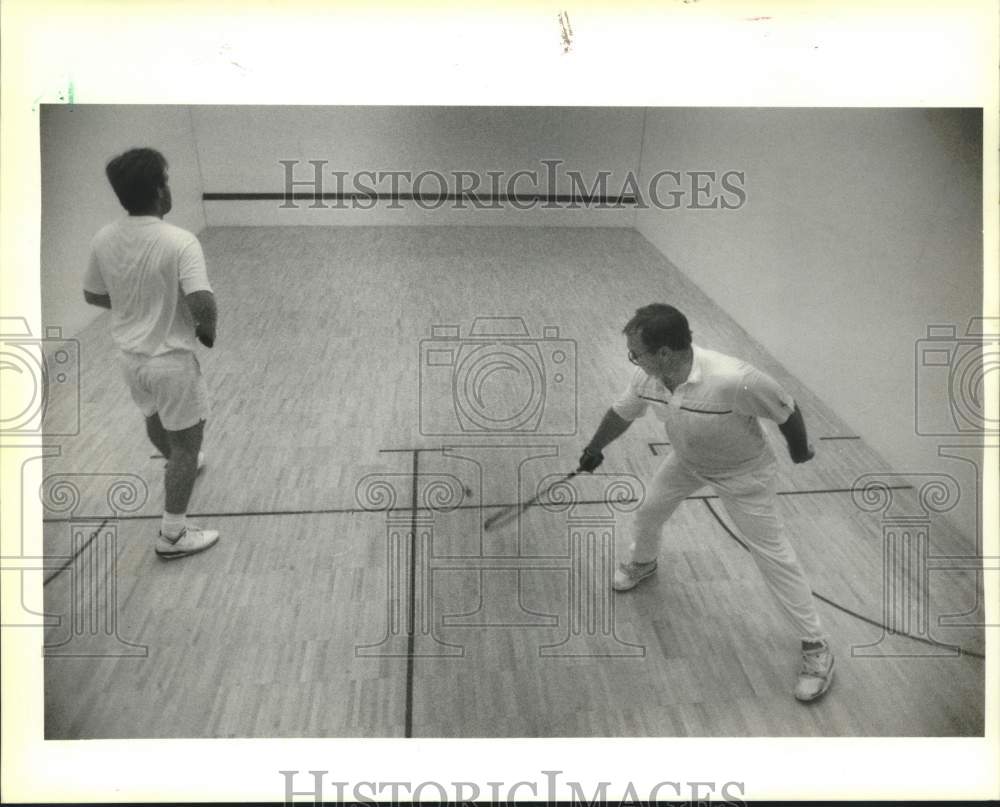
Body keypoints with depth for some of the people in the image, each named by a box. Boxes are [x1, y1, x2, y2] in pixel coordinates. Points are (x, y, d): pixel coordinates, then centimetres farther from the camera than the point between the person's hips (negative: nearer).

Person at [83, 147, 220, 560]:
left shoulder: (103, 240, -6)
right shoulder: (180, 242, -25)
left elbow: (93, 295, 7)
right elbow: (202, 305, -33)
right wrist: (208, 331, -11)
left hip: (129, 355, 7)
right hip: (170, 360, -7)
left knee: (156, 419, 31)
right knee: (186, 443, 7)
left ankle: (179, 465, 62)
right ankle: (172, 536, 14)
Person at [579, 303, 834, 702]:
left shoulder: (733, 380, -44)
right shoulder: (647, 377, -23)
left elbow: (787, 411, -25)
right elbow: (621, 413, 0)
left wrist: (801, 451, -6)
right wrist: (594, 450, 17)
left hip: (742, 471, -5)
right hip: (686, 461, 6)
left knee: (773, 556, -2)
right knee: (648, 510, 19)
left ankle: (816, 646, 12)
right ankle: (643, 562, 56)